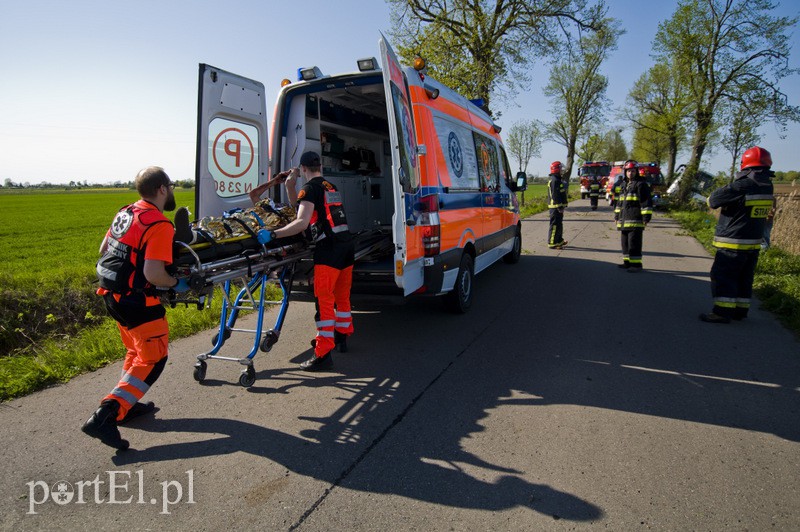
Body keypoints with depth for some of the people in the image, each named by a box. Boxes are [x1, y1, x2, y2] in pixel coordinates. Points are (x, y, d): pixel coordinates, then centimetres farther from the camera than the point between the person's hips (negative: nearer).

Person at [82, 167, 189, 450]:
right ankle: (105, 416, -3)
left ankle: (127, 405, 35)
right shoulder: (159, 225, -19)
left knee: (137, 350, 25)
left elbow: (103, 249, 17)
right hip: (136, 300, -9)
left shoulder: (126, 212, 8)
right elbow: (153, 274, -26)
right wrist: (176, 284, -9)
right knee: (153, 359, 2)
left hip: (111, 293, 9)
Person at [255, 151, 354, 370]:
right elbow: (299, 205, 27)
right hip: (347, 245, 8)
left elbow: (302, 222, -20)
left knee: (324, 300, -8)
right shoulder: (331, 187, 20)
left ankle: (323, 353, -8)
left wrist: (273, 234, -24)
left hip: (328, 248, -8)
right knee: (342, 296, 20)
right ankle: (342, 336, 35)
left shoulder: (310, 188, -5)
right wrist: (290, 186, 18)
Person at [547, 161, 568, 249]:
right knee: (555, 225, -9)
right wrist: (560, 207, -24)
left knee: (559, 224, 18)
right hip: (556, 206, -11)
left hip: (558, 206, 11)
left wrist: (562, 206, 24)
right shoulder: (554, 180, -17)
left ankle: (559, 241, 28)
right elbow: (555, 195, -23)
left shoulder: (557, 180, 18)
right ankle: (552, 243, -7)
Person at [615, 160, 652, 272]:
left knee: (634, 243, -10)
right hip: (624, 220, 9)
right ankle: (628, 262, 20)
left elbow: (646, 201, -12)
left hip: (636, 220, -8)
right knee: (625, 242, 12)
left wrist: (646, 216, -17)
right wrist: (617, 215, 24)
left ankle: (636, 264, -6)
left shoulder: (641, 184, -5)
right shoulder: (625, 185, 21)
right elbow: (620, 201, 27)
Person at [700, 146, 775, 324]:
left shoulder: (742, 186, -20)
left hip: (734, 243, -8)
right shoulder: (767, 186, 5)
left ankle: (722, 312, -3)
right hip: (754, 243, 8)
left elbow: (713, 200, -16)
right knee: (744, 278, 15)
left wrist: (717, 193, 6)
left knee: (722, 276, -2)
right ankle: (740, 310, 23)